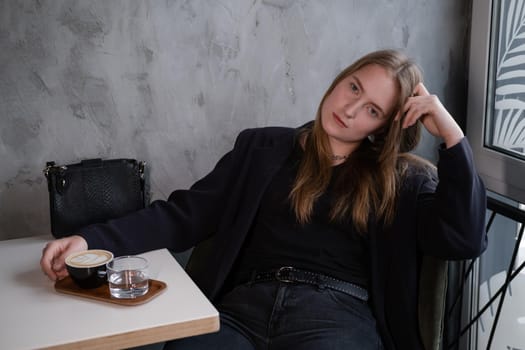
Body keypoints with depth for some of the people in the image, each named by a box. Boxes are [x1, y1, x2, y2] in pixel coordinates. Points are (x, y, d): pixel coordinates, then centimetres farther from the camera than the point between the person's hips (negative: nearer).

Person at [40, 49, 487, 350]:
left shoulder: (403, 179, 14)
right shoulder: (264, 148, 18)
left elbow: (463, 240, 1)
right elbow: (185, 214, 13)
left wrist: (450, 132, -2)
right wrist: (91, 239, -1)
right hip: (244, 307, 2)